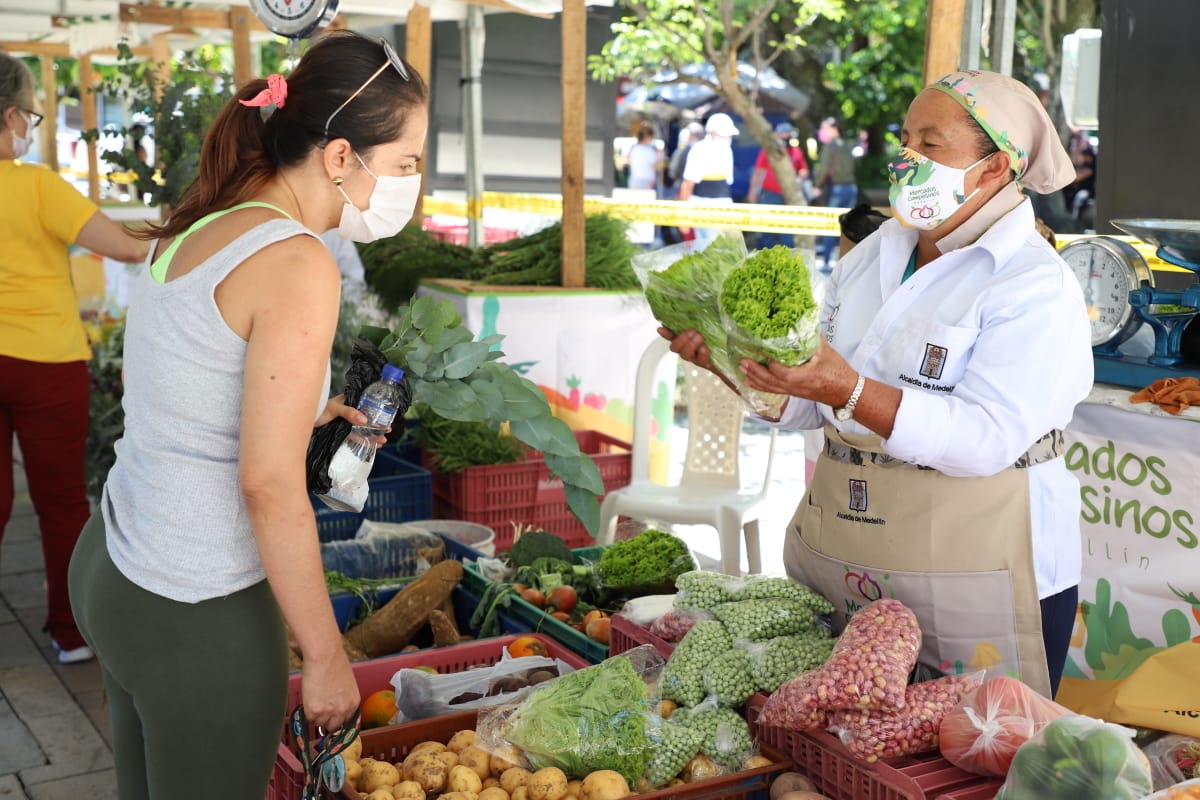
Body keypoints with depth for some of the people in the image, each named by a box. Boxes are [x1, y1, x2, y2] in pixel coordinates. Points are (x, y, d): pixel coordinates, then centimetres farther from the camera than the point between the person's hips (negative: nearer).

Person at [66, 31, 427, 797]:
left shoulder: (194, 230, 5)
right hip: (195, 616, -8)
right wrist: (328, 657, -14)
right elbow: (270, 486, -22)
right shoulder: (297, 264, -20)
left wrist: (304, 411, 19)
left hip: (112, 565, 8)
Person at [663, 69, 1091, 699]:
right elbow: (812, 407, 10)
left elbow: (987, 438, -24)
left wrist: (848, 391, -33)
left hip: (971, 574, -6)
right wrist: (729, 360, -7)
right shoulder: (871, 256, 10)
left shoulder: (1035, 285, -11)